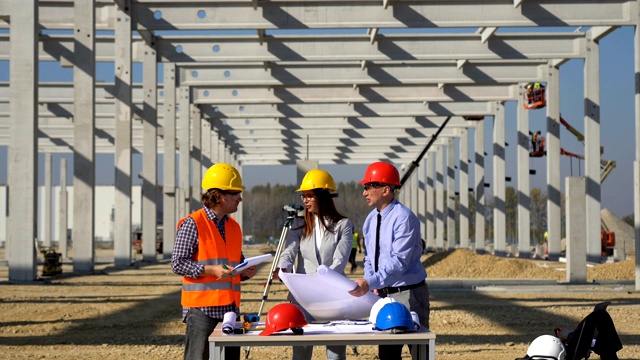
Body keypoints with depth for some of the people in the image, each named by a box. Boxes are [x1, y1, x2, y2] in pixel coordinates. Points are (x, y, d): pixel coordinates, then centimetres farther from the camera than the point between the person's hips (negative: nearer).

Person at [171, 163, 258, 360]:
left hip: (230, 307, 7)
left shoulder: (234, 227, 16)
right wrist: (211, 270, -21)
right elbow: (178, 263, -11)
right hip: (202, 307, -7)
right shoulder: (192, 224, -7)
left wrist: (245, 272, 4)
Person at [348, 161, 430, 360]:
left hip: (407, 294, -8)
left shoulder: (403, 218, -17)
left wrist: (370, 282, -33)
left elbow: (399, 261, -25)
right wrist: (369, 283, -3)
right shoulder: (371, 220, 8)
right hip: (382, 293, 8)